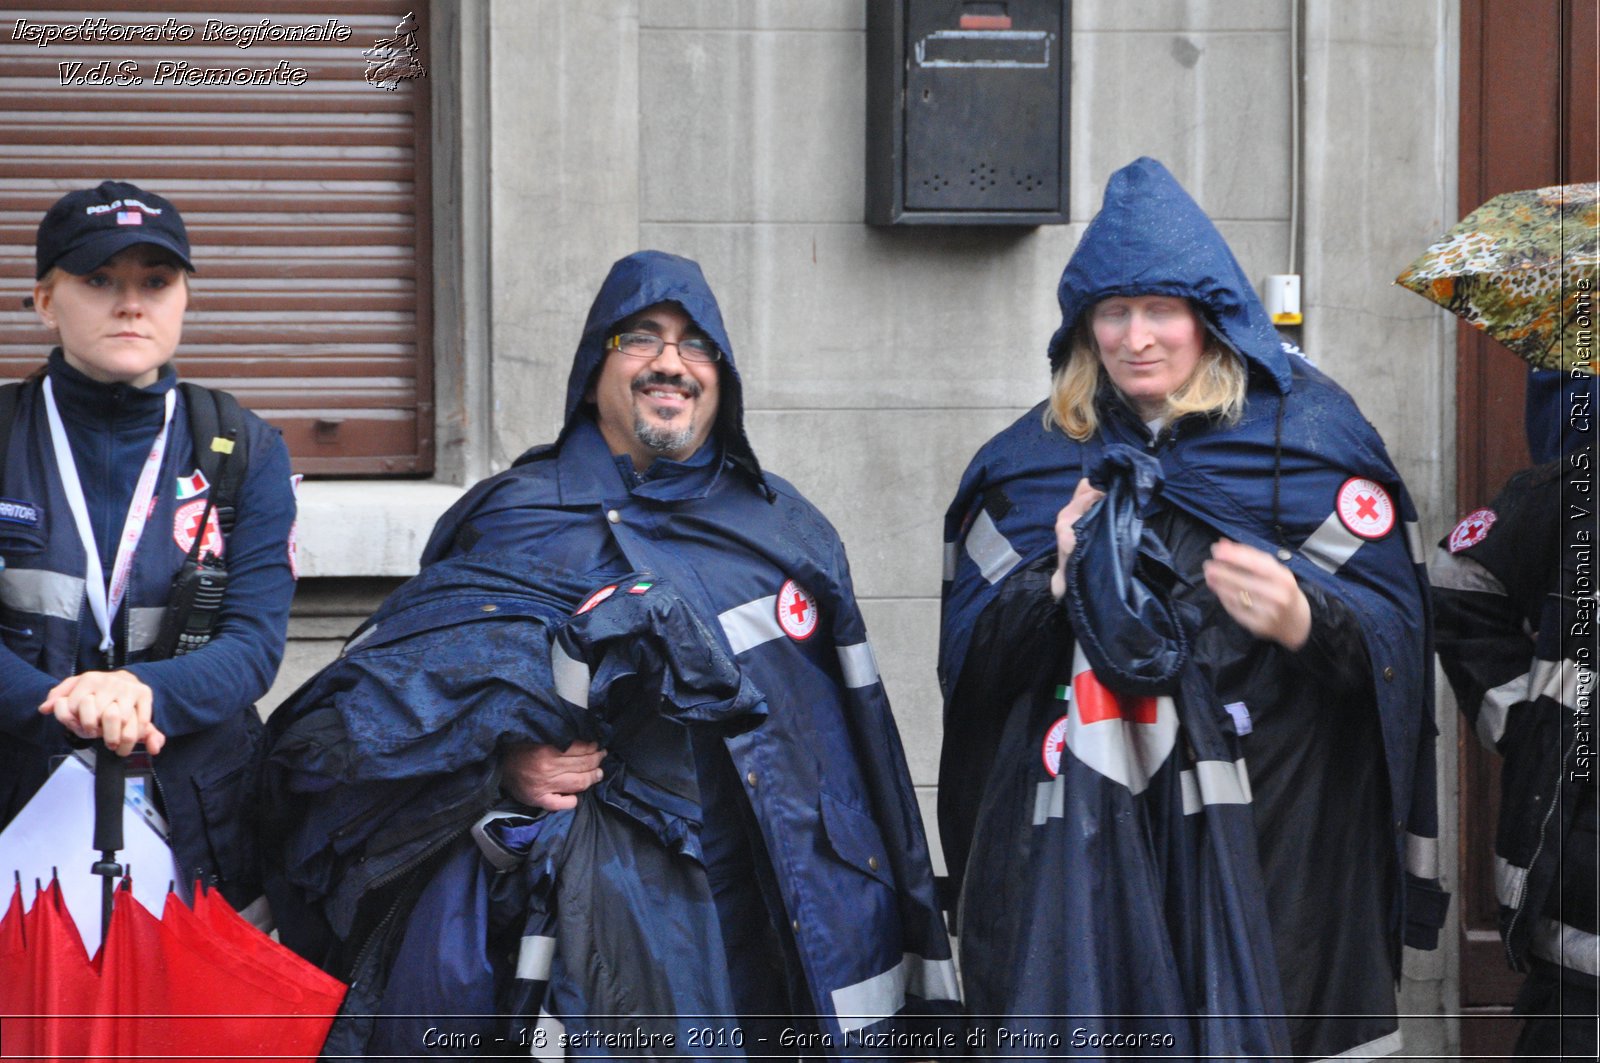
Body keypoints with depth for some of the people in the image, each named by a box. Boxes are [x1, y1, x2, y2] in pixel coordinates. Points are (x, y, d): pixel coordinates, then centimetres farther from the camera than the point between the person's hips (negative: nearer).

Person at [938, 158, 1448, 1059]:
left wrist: (1305, 622, -24)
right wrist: (1060, 584, -11)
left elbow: (1395, 631, -3)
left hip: (1274, 823, -2)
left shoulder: (1313, 432, 3)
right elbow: (972, 657, 7)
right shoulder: (1033, 459, 12)